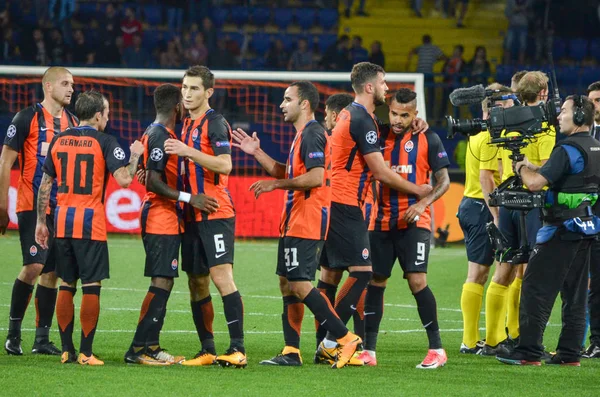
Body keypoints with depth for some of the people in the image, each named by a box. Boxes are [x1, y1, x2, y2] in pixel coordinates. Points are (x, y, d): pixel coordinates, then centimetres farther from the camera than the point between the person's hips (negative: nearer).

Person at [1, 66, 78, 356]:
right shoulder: (27, 118, -5)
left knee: (52, 272, 5)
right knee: (34, 266, -15)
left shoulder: (73, 122, 12)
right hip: (32, 207, -6)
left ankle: (42, 339, 9)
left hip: (63, 209, 6)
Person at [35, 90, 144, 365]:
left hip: (63, 223, 5)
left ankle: (67, 350, 11)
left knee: (66, 285, 11)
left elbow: (45, 184, 11)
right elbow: (124, 179, -14)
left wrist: (41, 222, 18)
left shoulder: (58, 140, 9)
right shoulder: (104, 142, -6)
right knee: (91, 287, -1)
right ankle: (86, 353, -4)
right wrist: (135, 156, 4)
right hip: (91, 224, -5)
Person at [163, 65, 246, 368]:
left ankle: (238, 348, -18)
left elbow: (224, 165, -20)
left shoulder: (215, 123, -8)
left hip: (216, 213, -9)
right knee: (197, 283, 8)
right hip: (192, 215, 9)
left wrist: (188, 151, -26)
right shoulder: (186, 125, 18)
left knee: (222, 277, -16)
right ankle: (207, 350, 13)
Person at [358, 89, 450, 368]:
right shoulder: (379, 136, 8)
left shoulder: (427, 139, -1)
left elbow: (443, 180, 0)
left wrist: (423, 203, -15)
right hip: (381, 222, 4)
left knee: (417, 281, -13)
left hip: (414, 222, -4)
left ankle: (437, 349, -6)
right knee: (375, 282, 4)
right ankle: (369, 351, 11)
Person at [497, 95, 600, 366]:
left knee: (535, 288, -6)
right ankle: (570, 353, 8)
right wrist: (533, 168, 15)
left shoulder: (568, 150, -16)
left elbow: (535, 183, -19)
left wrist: (522, 169, 1)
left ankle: (529, 352, -8)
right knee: (574, 293, 10)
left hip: (562, 229, -9)